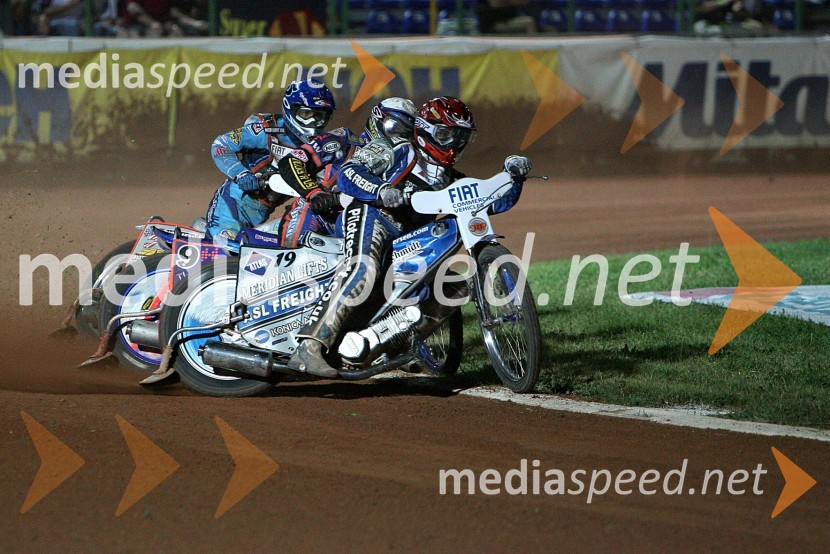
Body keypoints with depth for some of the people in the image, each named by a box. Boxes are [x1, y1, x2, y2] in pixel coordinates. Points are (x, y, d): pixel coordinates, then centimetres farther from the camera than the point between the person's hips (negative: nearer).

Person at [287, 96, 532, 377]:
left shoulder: (452, 181, 27)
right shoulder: (398, 151, 8)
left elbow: (495, 201, 21)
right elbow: (347, 174, -3)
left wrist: (513, 176, 2)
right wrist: (381, 190, -21)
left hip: (405, 242, 8)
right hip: (370, 216, -8)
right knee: (362, 269, -35)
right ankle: (308, 349, -47)